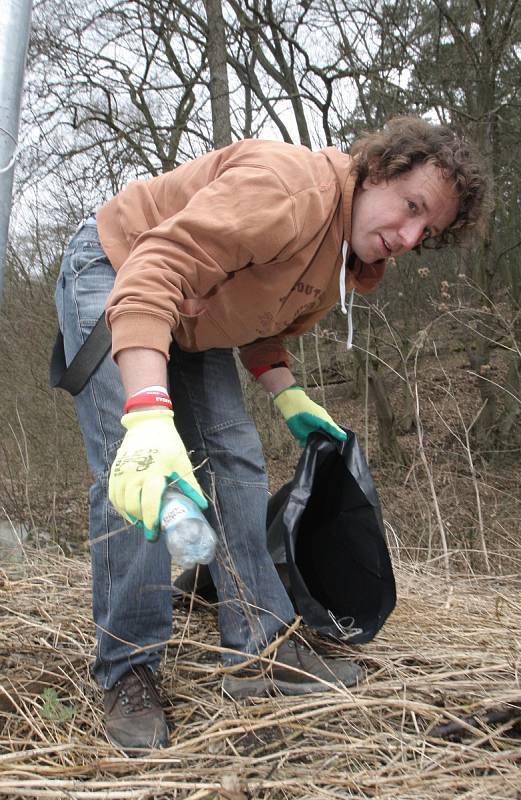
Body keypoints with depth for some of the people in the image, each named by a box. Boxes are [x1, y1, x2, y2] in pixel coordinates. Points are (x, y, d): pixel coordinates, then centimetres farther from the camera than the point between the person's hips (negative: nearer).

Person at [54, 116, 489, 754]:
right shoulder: (289, 187, -33)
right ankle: (127, 672, -8)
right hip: (112, 276, -8)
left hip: (190, 323, 8)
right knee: (132, 480, -20)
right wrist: (149, 417, -54)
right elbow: (154, 272, -43)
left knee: (236, 461, 0)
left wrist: (288, 398, -5)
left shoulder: (352, 263, -3)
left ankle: (259, 650, 6)